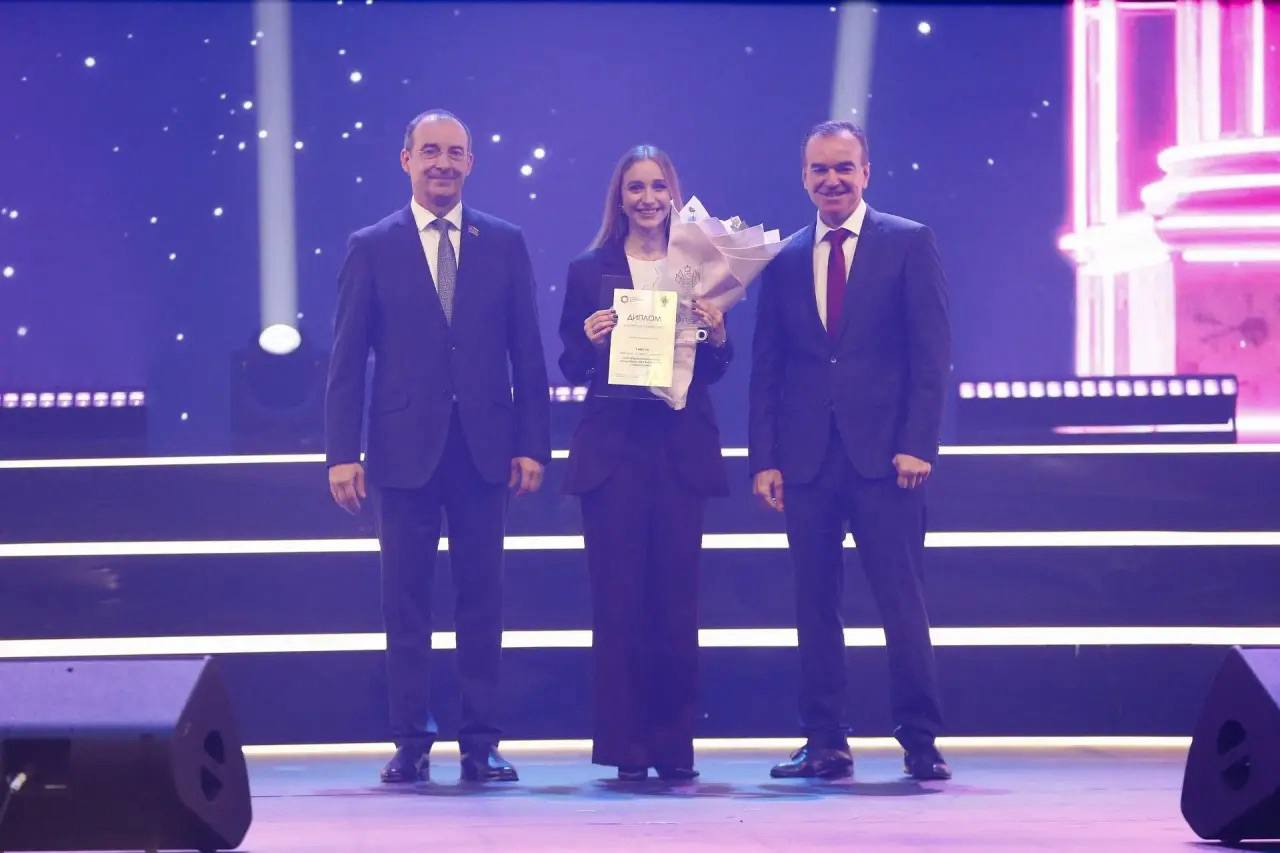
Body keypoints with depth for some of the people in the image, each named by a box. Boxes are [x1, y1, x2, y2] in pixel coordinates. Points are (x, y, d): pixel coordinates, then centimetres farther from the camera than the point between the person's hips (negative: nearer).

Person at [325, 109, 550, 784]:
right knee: (406, 602, 2)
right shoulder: (371, 248, 4)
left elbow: (526, 352, 7)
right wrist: (342, 453, -6)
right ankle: (410, 742, 8)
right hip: (404, 448, -1)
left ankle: (481, 742, 9)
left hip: (484, 447, 1)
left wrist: (532, 444, -1)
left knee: (481, 599, 4)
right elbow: (346, 360, 2)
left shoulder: (504, 244, 7)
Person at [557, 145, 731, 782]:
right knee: (618, 598, -2)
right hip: (613, 448, -1)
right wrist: (590, 341, -14)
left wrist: (717, 335, -12)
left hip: (682, 447, 1)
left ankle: (675, 745, 7)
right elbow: (572, 369, 6)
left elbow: (715, 371, 8)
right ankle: (625, 746, 3)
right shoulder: (589, 273, 8)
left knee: (677, 598, 1)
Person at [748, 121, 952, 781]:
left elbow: (931, 351, -2)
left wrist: (917, 443, -11)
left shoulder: (909, 244, 4)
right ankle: (825, 743, 10)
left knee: (902, 602, -4)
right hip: (808, 459, 3)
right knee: (814, 605, 5)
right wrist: (764, 459, 2)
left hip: (883, 455, -3)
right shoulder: (784, 261, 13)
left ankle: (920, 743, 1)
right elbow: (766, 371, 12)